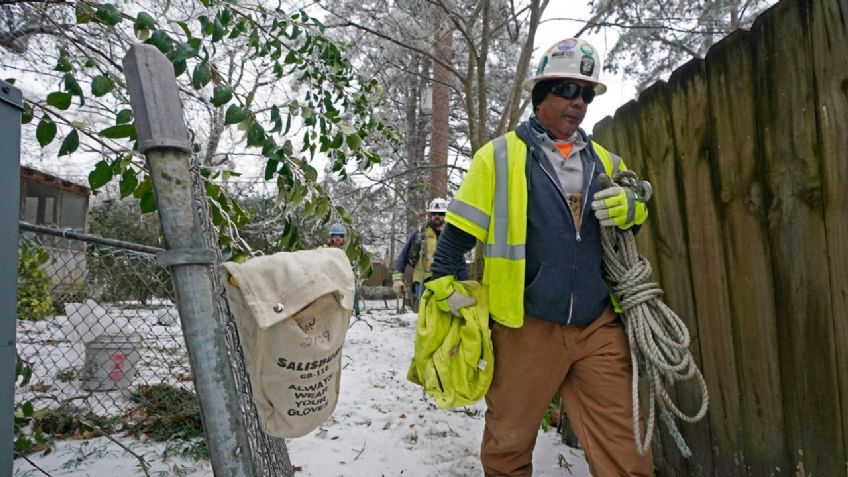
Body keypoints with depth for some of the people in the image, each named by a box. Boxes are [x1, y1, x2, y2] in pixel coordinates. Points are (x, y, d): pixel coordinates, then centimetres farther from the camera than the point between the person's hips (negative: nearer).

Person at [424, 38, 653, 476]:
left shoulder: (604, 161, 12)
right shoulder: (500, 156, -2)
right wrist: (443, 285, -6)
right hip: (526, 327, -3)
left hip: (599, 327, 4)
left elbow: (636, 205, 23)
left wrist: (629, 206, 1)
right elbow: (459, 231, 0)